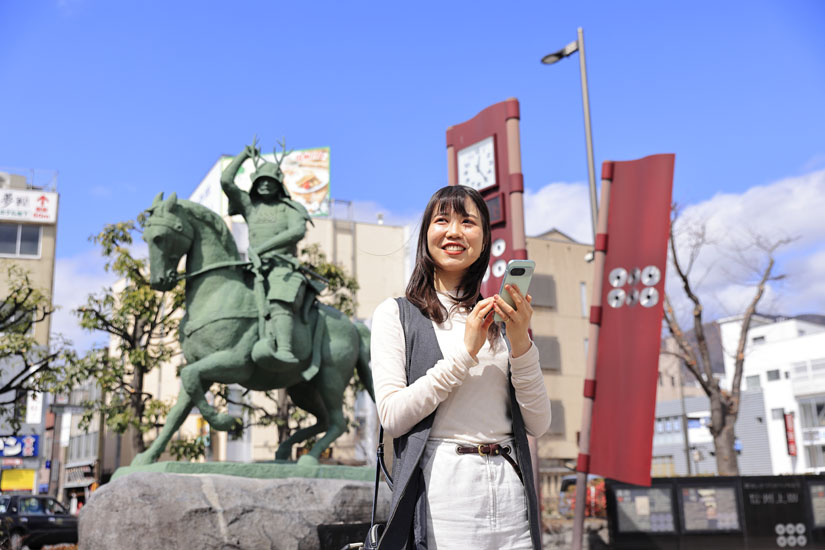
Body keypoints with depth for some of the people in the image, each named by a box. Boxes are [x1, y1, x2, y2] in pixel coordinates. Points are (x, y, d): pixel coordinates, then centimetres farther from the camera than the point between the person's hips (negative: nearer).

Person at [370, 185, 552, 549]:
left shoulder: (499, 318, 11)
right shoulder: (396, 314, 2)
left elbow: (538, 424, 5)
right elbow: (391, 416, -9)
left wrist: (521, 342, -8)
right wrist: (465, 353, -13)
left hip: (510, 493, 4)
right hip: (441, 489, -3)